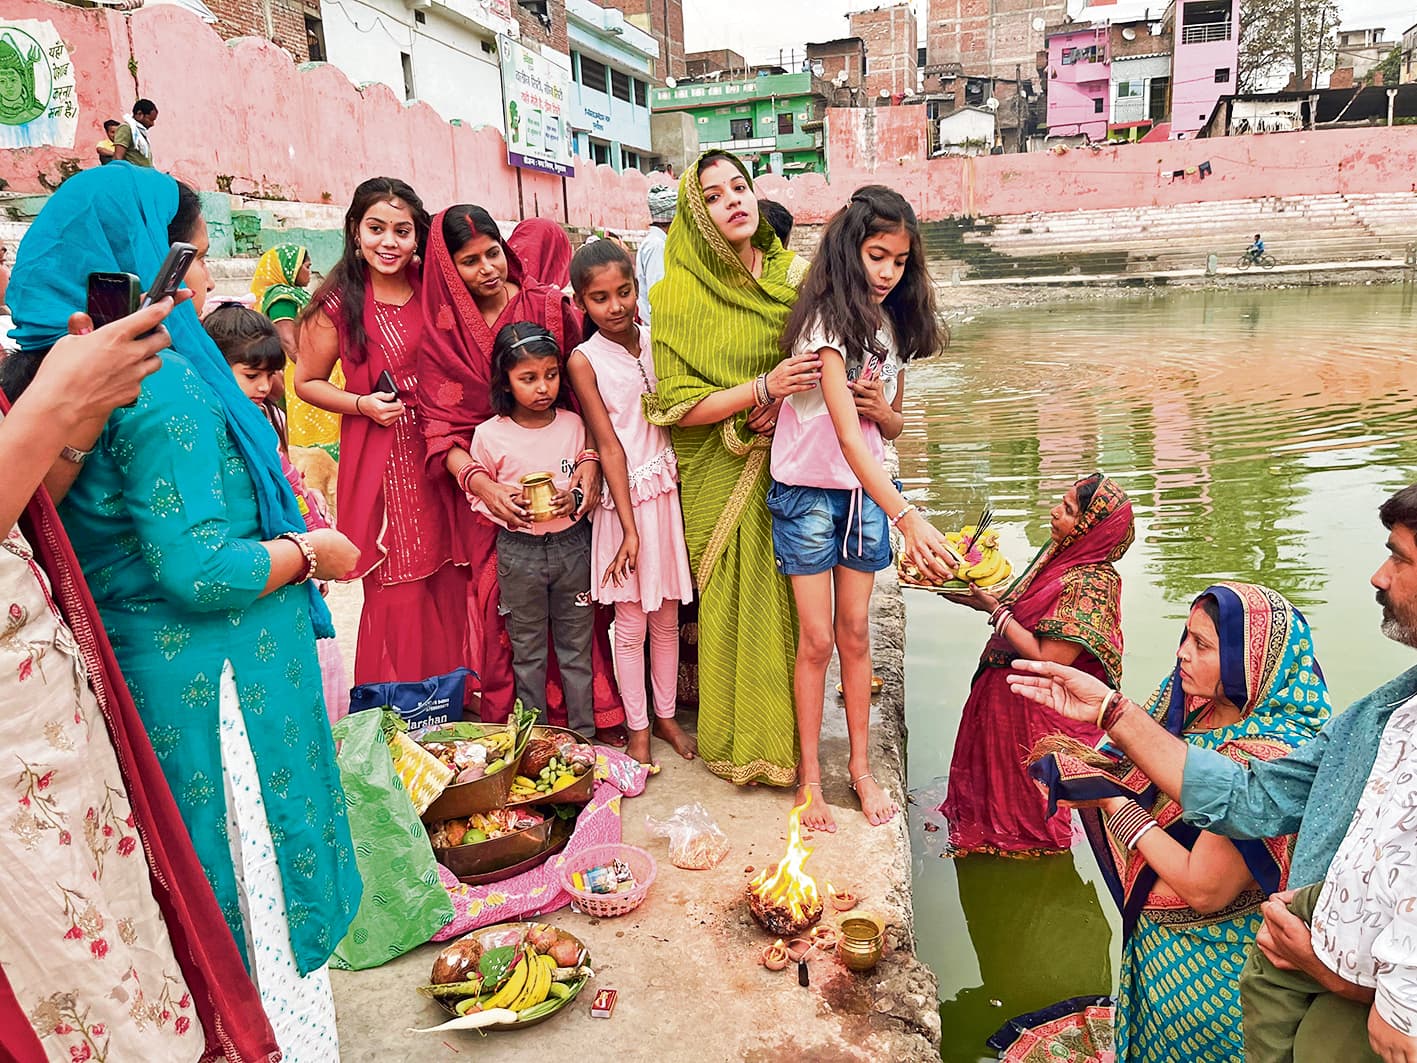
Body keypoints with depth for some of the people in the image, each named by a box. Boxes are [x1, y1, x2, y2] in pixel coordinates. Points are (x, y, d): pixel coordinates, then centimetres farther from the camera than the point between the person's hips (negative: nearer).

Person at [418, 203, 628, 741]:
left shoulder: (551, 307, 2)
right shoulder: (442, 332, 4)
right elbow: (441, 426, -2)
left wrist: (590, 460, -17)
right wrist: (480, 484, -19)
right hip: (487, 491, 1)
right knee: (504, 608, 3)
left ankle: (592, 717, 16)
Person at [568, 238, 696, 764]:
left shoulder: (654, 340, 4)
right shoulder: (585, 360, -7)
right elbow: (609, 445, -11)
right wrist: (629, 525, -12)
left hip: (668, 490, 4)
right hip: (626, 498, -4)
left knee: (667, 618, 14)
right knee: (631, 624, 7)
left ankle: (666, 714, 31)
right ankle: (638, 728, 23)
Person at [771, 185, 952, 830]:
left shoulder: (890, 326, 4)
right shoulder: (827, 324, -19)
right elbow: (847, 439, -30)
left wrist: (881, 408, -12)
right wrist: (907, 518, -40)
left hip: (866, 493, 6)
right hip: (808, 492, -6)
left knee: (854, 634, 11)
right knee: (816, 640, 2)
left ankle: (861, 767, 25)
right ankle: (810, 776, 18)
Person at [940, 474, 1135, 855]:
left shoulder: (1092, 584, -27)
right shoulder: (1060, 553, 0)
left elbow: (1047, 660, -28)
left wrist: (993, 608, -23)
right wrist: (982, 591, -5)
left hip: (1036, 715, -8)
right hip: (1004, 693, 8)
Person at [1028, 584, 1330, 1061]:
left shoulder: (1264, 760, -30)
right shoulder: (1200, 711, -7)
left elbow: (1203, 889, -29)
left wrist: (1115, 801, -24)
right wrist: (1087, 769, -18)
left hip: (1204, 964, -6)